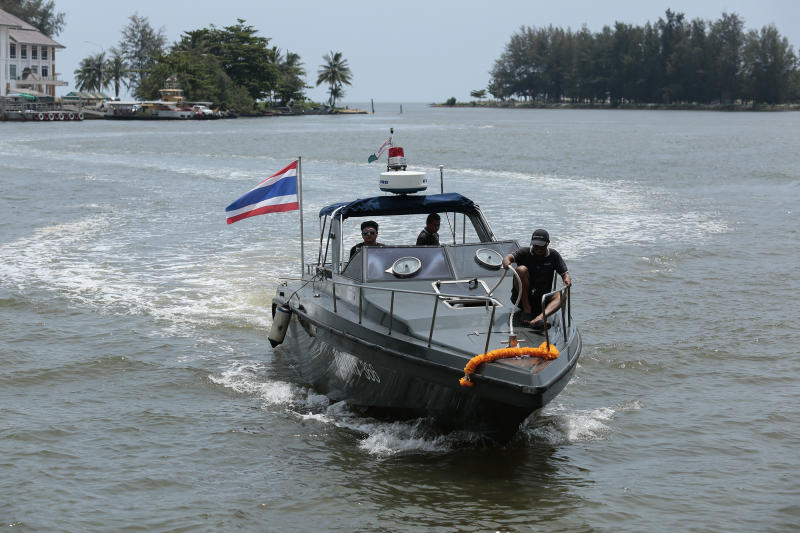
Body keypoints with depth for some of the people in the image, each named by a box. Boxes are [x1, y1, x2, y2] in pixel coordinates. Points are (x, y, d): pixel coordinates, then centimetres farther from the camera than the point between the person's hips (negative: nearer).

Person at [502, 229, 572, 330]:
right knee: (522, 269, -26)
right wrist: (506, 261, -48)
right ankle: (527, 310, -22)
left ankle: (539, 318, -54)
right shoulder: (524, 252, -4)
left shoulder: (553, 255, 3)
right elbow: (510, 257, -22)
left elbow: (565, 273, -2)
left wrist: (567, 278, -28)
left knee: (561, 295, -27)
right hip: (521, 297, -2)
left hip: (541, 300, 2)